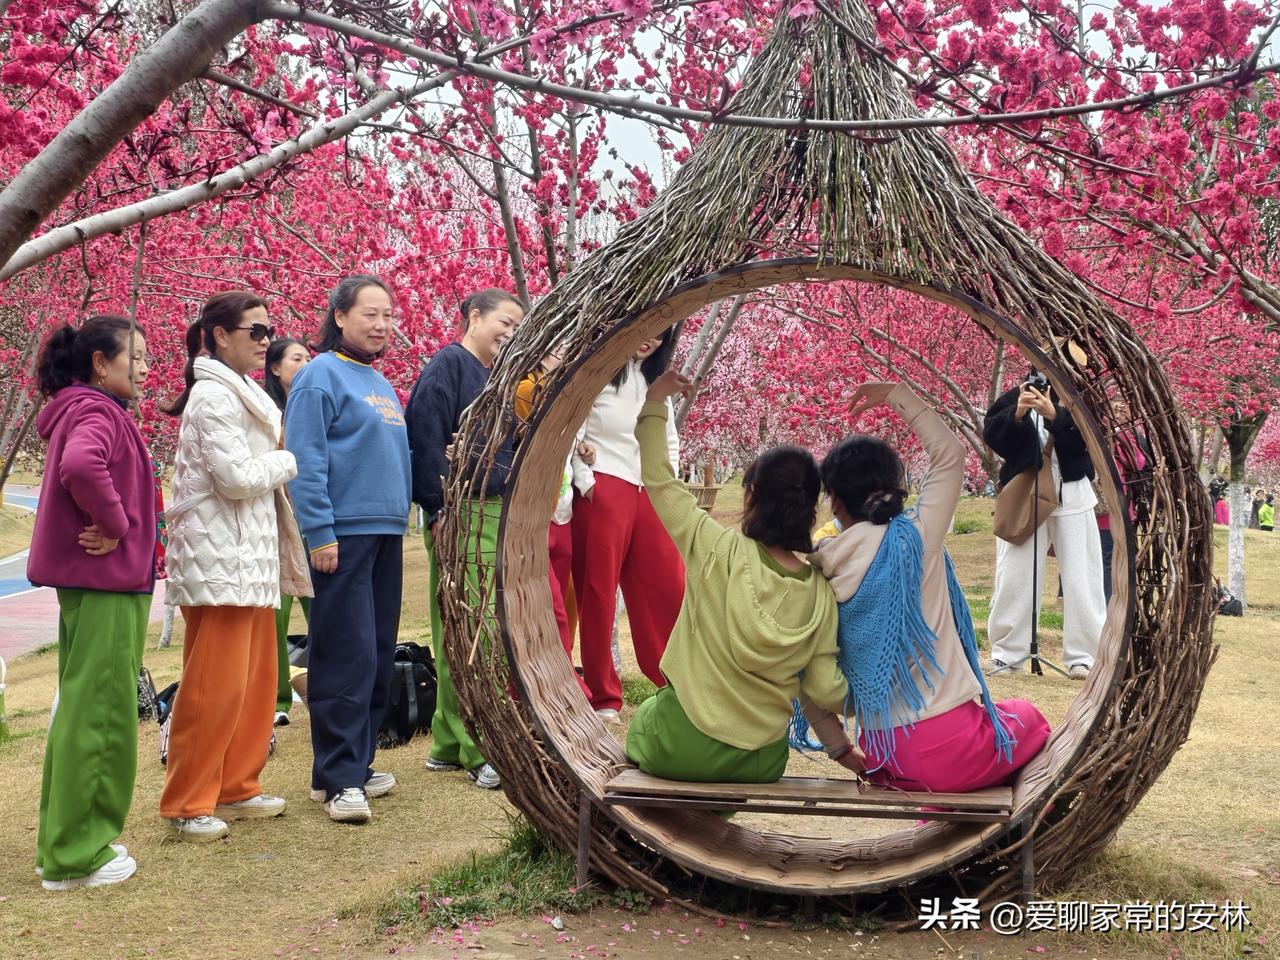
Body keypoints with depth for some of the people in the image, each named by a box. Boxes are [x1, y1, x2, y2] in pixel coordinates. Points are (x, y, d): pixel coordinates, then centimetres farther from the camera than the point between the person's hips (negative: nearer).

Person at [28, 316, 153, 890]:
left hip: (88, 579, 11)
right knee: (100, 711, -5)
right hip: (107, 581, -11)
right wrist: (117, 525, -21)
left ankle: (64, 842, 26)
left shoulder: (79, 412, 16)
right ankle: (77, 855, 2)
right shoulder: (97, 413, -14)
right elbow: (80, 467, -35)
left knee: (82, 708, 17)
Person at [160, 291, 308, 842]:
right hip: (218, 559, -10)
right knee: (215, 687, -6)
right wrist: (289, 460, -4)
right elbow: (238, 477, -19)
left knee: (256, 680, 12)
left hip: (249, 557, 10)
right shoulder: (213, 397, -13)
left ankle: (235, 788, 22)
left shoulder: (243, 393, 18)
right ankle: (187, 805, 4)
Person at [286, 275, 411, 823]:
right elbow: (305, 460, -13)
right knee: (346, 656, -9)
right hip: (344, 533, -8)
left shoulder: (381, 384, 18)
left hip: (386, 533, 8)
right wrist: (319, 532, -18)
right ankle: (336, 778, -3)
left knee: (379, 656, 10)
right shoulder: (321, 375, -6)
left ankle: (359, 763, 20)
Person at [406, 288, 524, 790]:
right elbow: (428, 438, -13)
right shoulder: (448, 365, -5)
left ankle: (449, 744, 16)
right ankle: (476, 750, -4)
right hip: (460, 515, -8)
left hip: (497, 513, 8)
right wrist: (440, 511, -18)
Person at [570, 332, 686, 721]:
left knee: (668, 587, 3)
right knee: (598, 590, 1)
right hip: (603, 491, -6)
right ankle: (603, 696, 8)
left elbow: (670, 440, 23)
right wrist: (585, 483, -13)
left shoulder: (656, 381, 19)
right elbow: (572, 432, -7)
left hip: (650, 494, 6)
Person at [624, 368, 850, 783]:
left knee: (643, 719, 32)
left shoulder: (718, 550, -17)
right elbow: (826, 690, -7)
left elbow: (657, 479, -7)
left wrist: (656, 399, 2)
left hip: (681, 749, -2)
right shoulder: (821, 593, -9)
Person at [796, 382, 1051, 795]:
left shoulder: (818, 572, -3)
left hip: (884, 760, 4)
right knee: (1027, 717, 28)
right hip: (952, 749, -4)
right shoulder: (917, 539, -11)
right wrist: (898, 395, 11)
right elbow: (950, 453, 2)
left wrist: (838, 747, 8)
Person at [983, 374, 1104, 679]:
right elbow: (991, 434, -7)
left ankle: (1083, 656, 7)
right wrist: (1017, 414, -24)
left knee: (1080, 576, 1)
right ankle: (1007, 652, 13)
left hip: (1071, 496, 0)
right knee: (1015, 576, 4)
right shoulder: (1015, 395, 3)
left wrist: (1054, 415, -28)